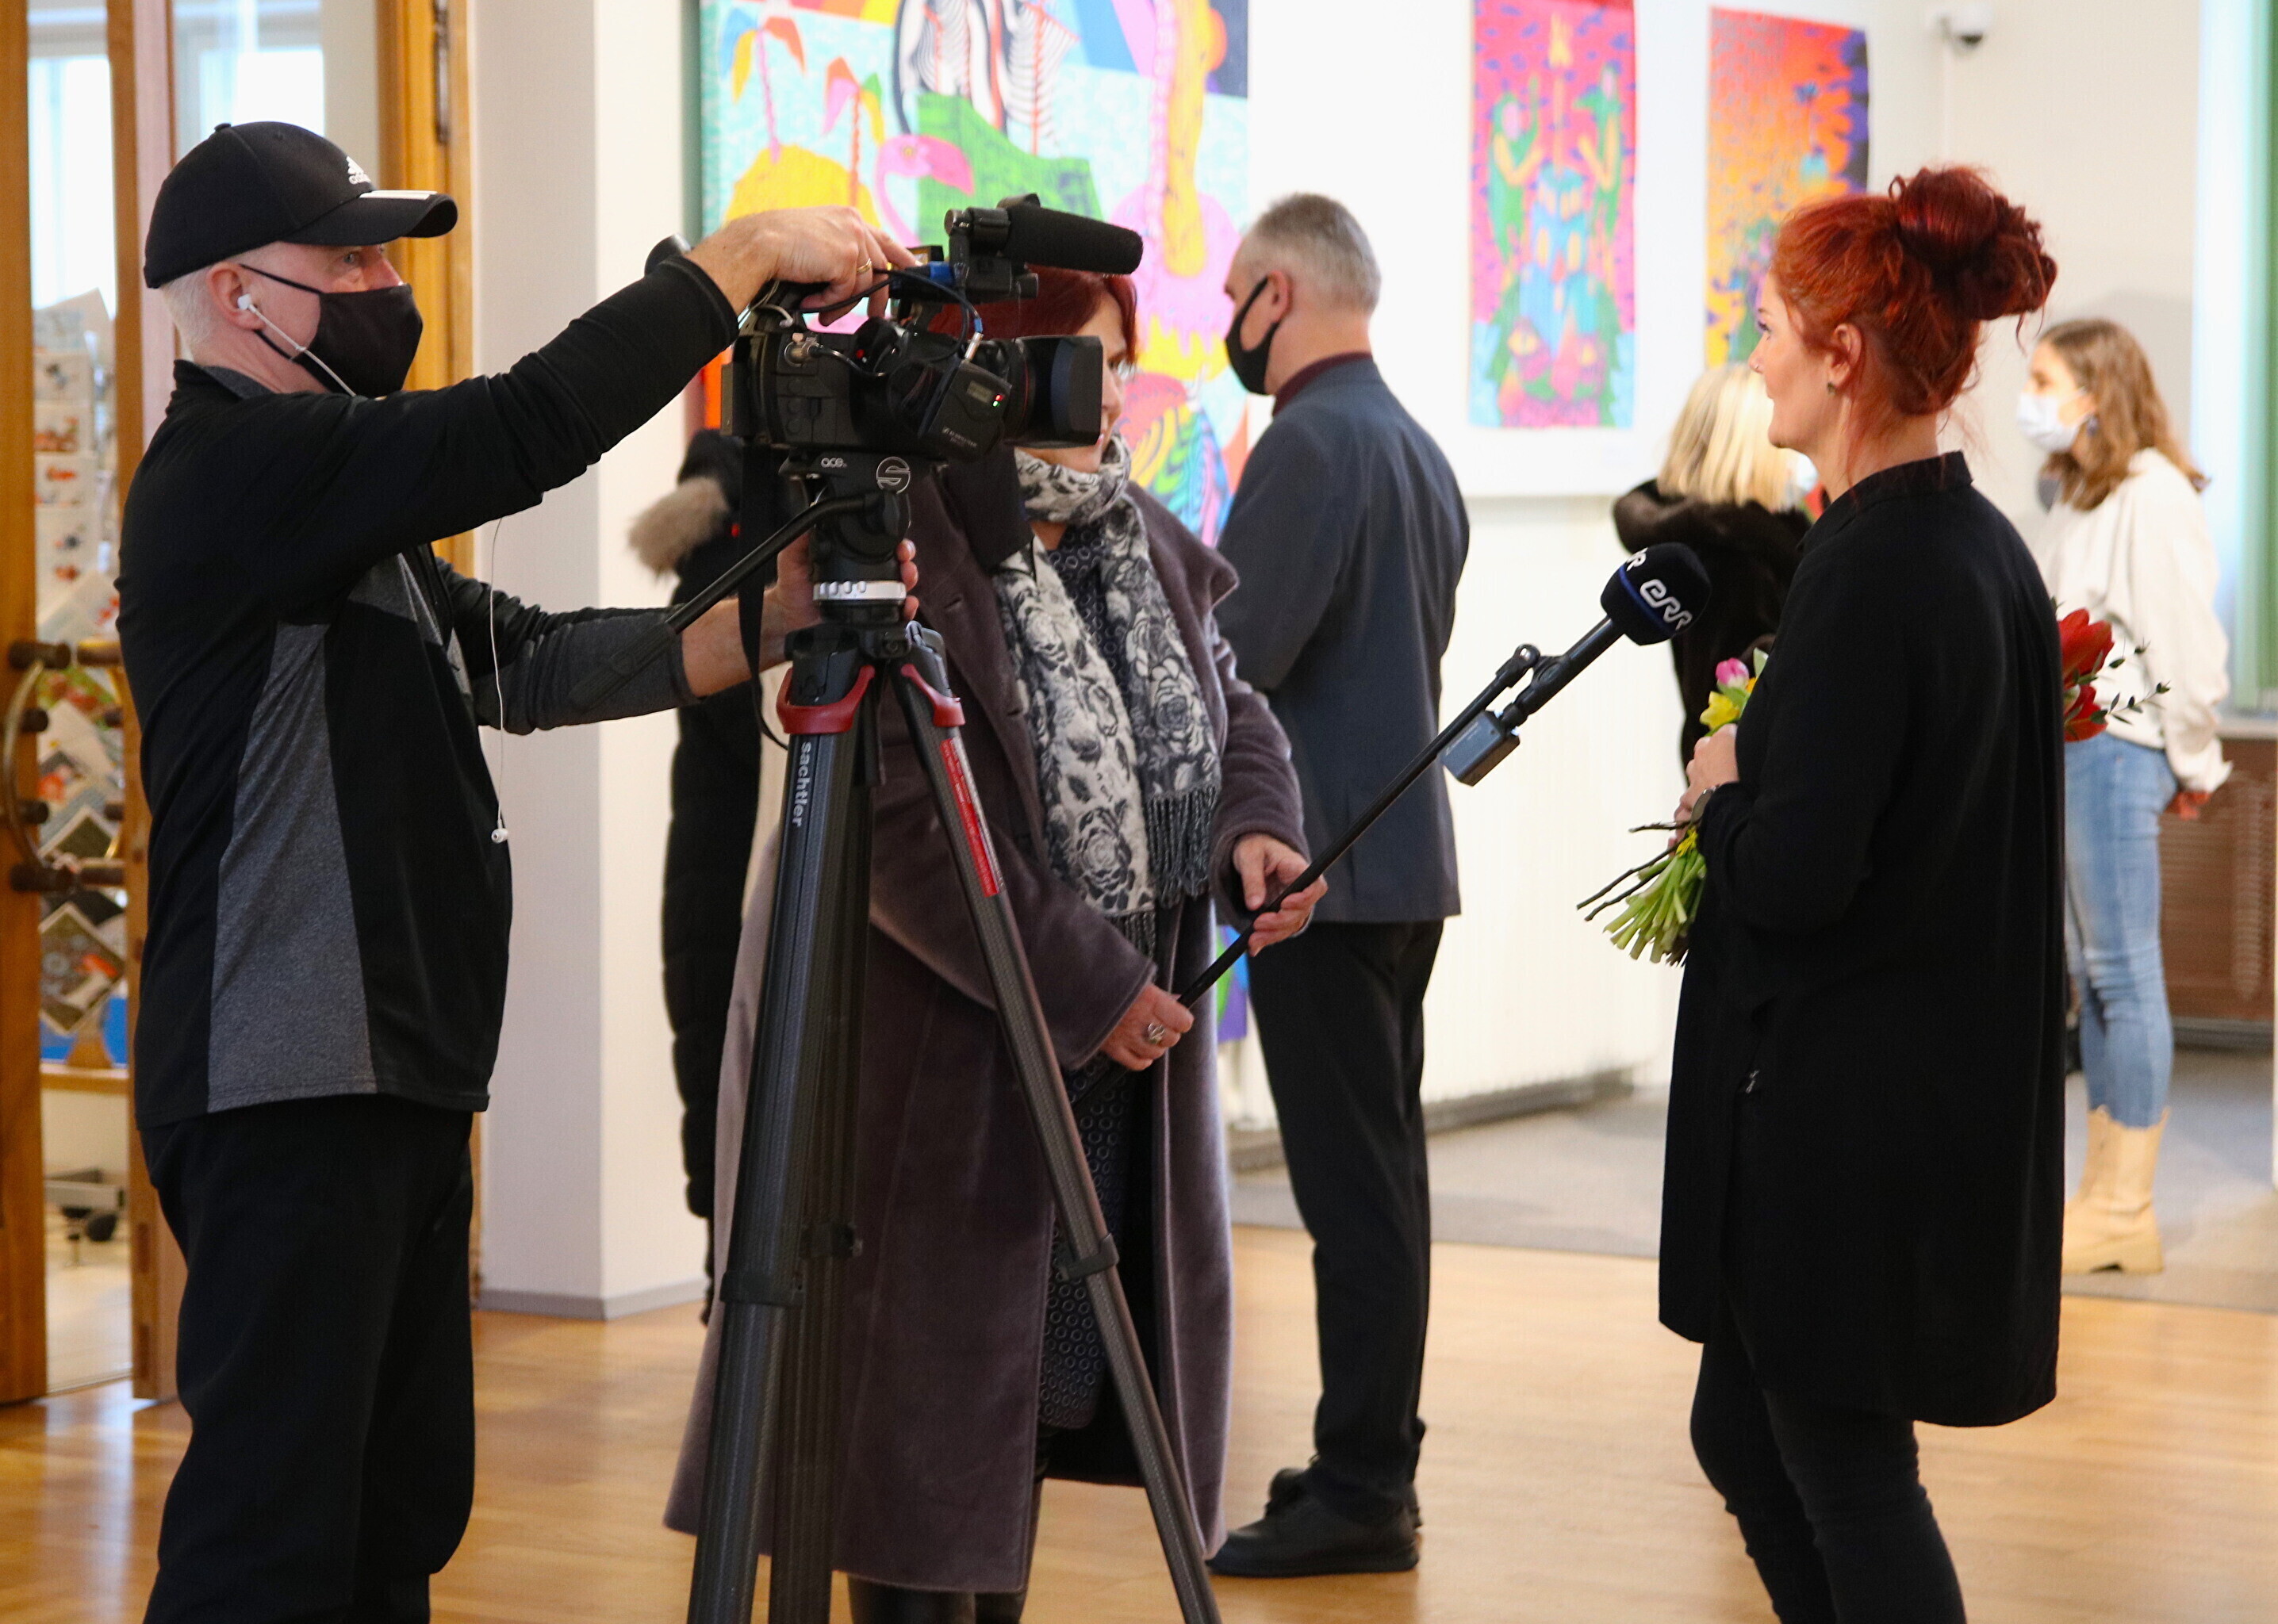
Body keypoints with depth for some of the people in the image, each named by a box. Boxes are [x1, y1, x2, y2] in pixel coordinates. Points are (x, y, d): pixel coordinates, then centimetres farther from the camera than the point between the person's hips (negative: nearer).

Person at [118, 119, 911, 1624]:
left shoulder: (321, 497, 19)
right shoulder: (231, 476, -13)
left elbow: (527, 662, 17)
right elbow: (529, 429, -22)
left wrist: (771, 625, 7)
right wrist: (746, 253, -14)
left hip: (396, 1078, 10)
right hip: (291, 1090, -10)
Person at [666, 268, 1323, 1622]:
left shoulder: (1146, 543, 9)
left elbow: (1232, 703, 17)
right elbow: (904, 835, -22)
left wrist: (1254, 828, -6)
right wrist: (1084, 987, -20)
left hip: (1122, 1035, 8)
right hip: (935, 1048, -8)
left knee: (1048, 1367, 13)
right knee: (928, 1377, -1)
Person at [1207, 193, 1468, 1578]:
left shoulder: (1312, 443, -14)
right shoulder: (1419, 447, 15)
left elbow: (1235, 658, -20)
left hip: (1325, 868, -9)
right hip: (1405, 854, 9)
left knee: (1354, 1185, -6)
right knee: (1380, 1173, 12)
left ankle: (1360, 1494, -3)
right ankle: (1371, 1466, 19)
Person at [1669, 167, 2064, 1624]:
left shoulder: (1870, 572, -20)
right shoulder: (1987, 547, 8)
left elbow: (1794, 874, -25)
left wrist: (1722, 795, -6)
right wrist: (1759, 803, 10)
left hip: (1845, 1110, -9)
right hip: (1953, 1095, 9)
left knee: (1847, 1476, 2)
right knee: (1744, 1434, 20)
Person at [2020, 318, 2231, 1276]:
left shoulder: (2152, 496, -12)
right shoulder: (2078, 498, 17)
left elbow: (2182, 637, -13)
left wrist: (2194, 761, -7)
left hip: (2116, 751, -9)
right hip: (2064, 742, 9)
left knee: (2123, 973, -5)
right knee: (2092, 975, 10)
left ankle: (2126, 1212, -1)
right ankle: (2102, 1197, 15)